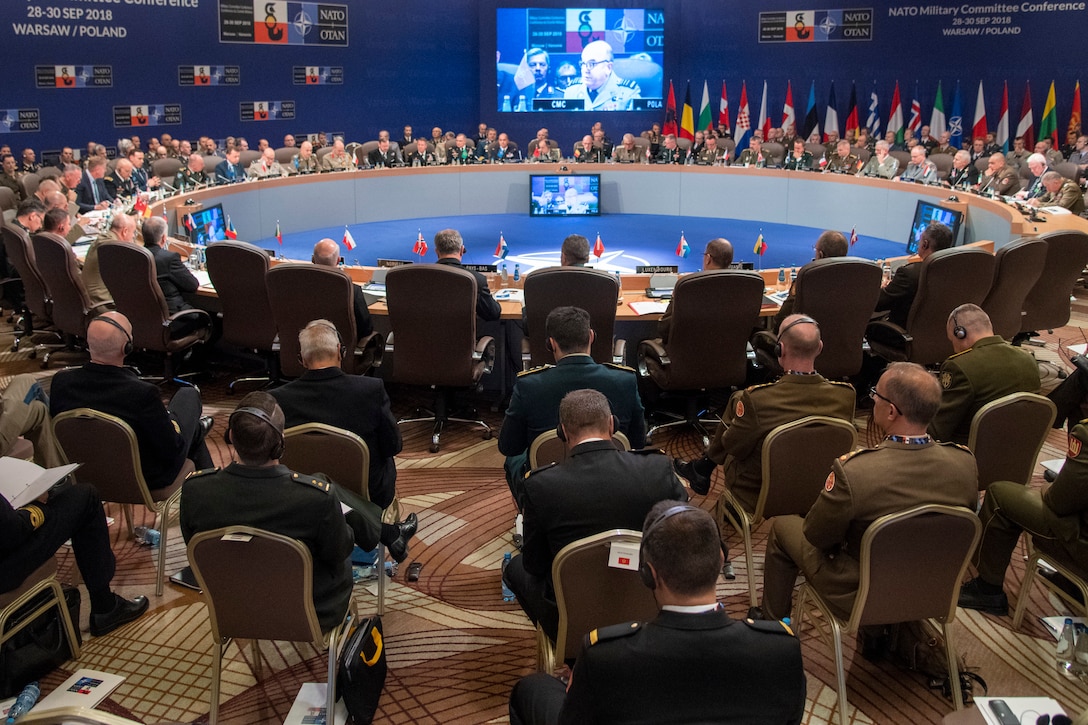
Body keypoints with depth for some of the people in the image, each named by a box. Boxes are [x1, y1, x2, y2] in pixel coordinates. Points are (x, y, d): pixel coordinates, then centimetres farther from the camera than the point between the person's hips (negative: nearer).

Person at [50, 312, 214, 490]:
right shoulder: (142, 393, -36)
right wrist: (170, 418, -4)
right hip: (148, 479, -5)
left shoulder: (61, 381, -20)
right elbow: (172, 450, -26)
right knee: (189, 394, 19)